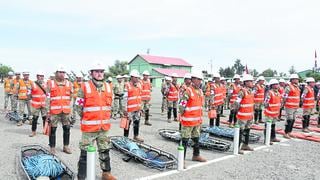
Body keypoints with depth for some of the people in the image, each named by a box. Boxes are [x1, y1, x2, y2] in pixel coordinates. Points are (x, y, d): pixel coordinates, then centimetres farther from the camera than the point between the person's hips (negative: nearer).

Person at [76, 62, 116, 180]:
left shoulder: (108, 87, 6)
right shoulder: (85, 87, -8)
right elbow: (78, 106, -4)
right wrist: (86, 119, 3)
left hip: (104, 127, 5)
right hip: (89, 127, -4)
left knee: (105, 151, 17)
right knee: (85, 153, 3)